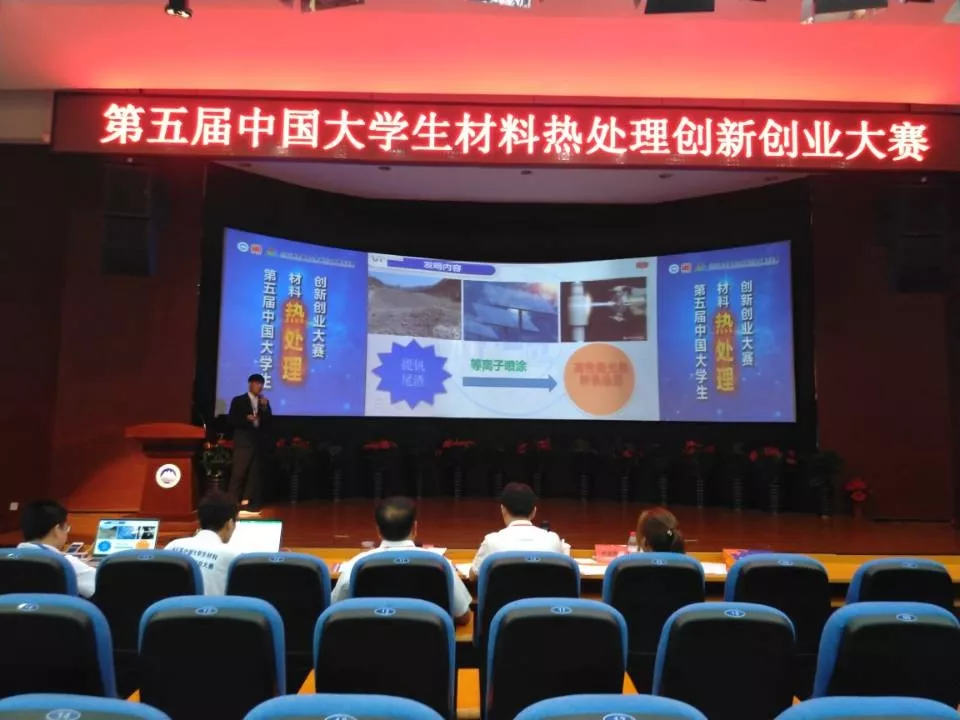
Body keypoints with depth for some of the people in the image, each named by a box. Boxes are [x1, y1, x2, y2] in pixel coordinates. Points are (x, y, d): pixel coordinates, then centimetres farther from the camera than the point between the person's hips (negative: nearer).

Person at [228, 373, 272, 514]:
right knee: (238, 473, -8)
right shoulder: (238, 400, 2)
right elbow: (231, 420, -4)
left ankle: (248, 503, 8)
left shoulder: (264, 402, 13)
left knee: (254, 474, 4)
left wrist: (265, 407, -7)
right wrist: (246, 419, -19)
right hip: (243, 442, -4)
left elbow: (268, 423, 6)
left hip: (257, 442, 4)